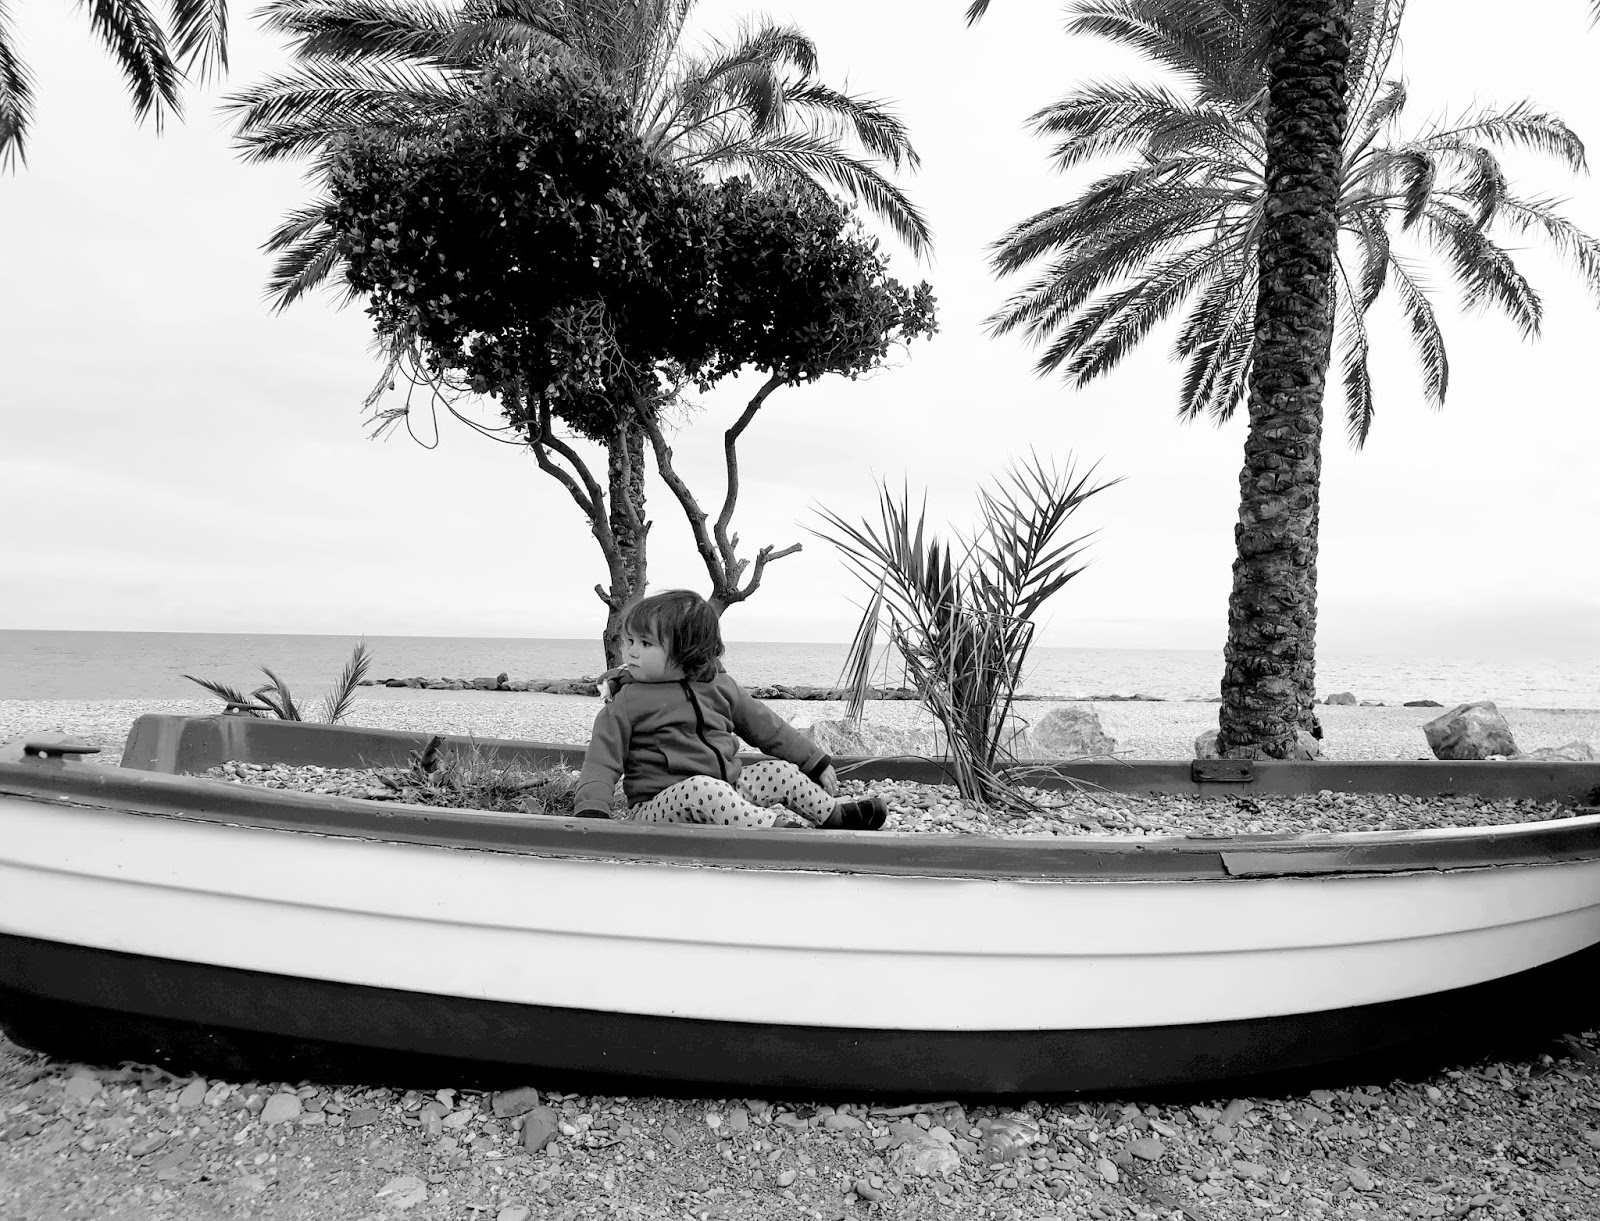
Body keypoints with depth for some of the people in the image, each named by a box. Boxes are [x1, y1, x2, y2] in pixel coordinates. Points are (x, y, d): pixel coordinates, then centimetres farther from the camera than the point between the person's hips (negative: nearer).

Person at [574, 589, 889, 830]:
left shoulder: (719, 686, 7)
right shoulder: (626, 703, -5)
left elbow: (766, 726, 15)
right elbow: (602, 761, -8)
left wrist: (816, 763, 18)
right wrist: (592, 811, -25)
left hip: (725, 788, 5)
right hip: (659, 805, -5)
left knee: (778, 771, -1)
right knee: (701, 788, -35)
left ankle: (835, 814, 12)